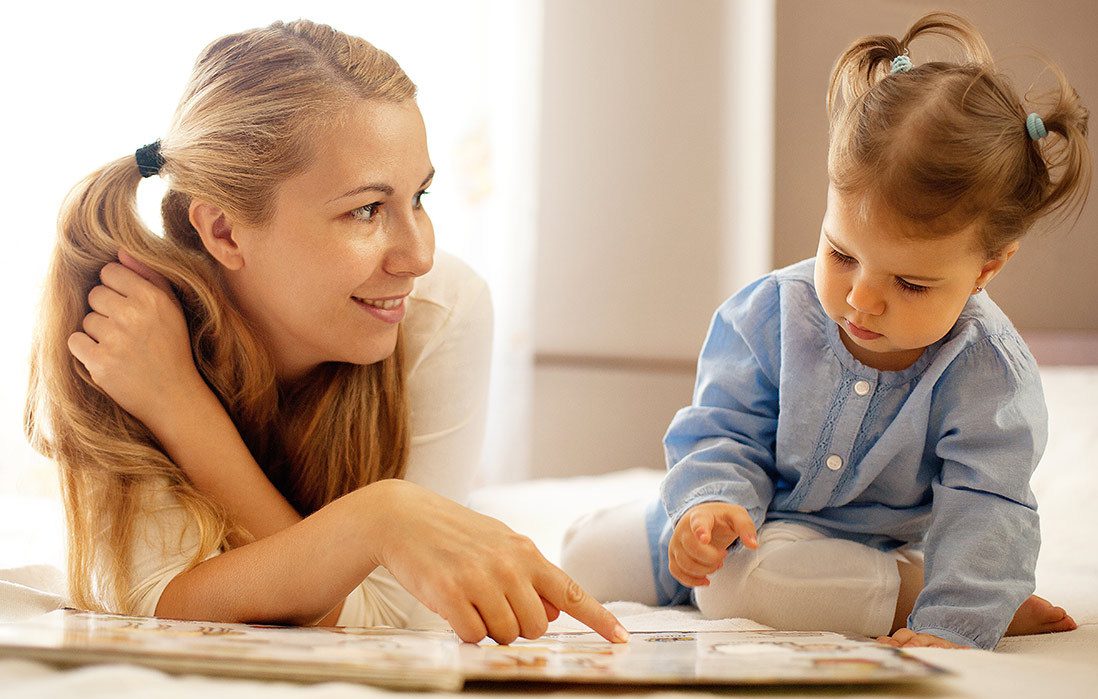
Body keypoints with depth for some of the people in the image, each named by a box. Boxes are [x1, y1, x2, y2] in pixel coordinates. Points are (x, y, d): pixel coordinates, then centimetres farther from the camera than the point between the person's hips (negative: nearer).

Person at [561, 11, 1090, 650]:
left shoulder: (991, 375, -23)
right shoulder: (773, 315, -14)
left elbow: (984, 513, -27)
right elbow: (724, 433, -8)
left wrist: (949, 625, -42)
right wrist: (713, 501, -31)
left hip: (880, 553, -5)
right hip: (753, 524, 5)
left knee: (748, 579, -36)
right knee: (587, 560, 8)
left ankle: (909, 602, -16)